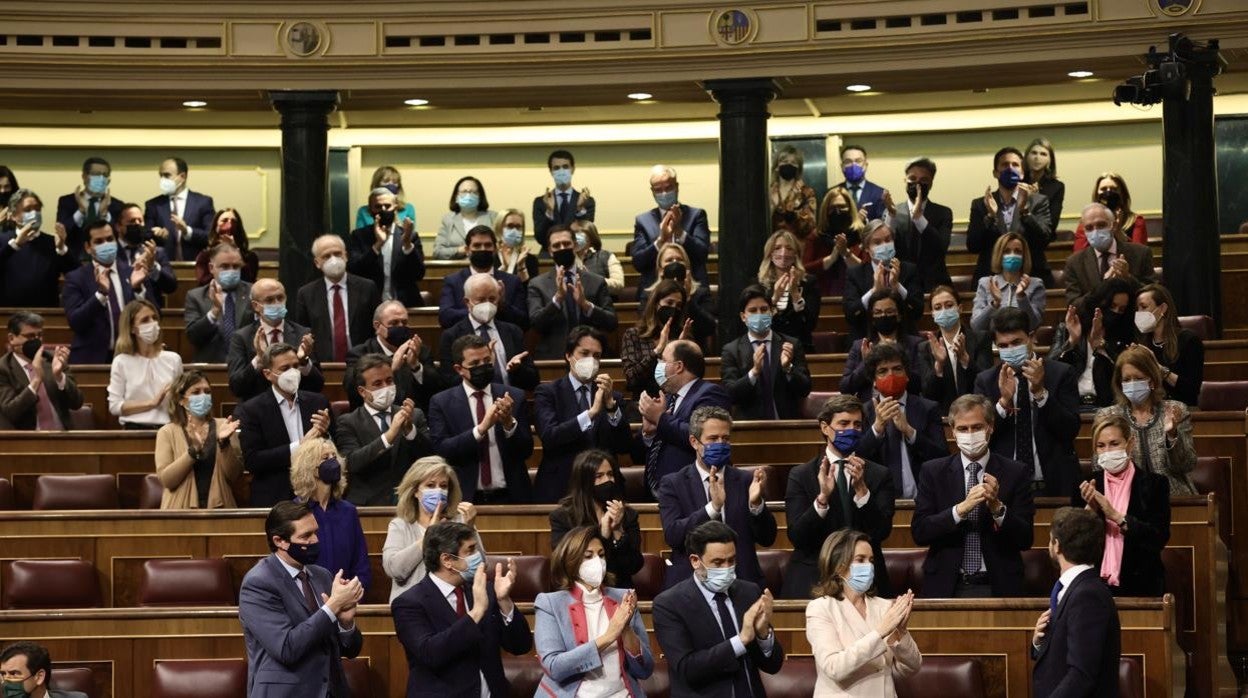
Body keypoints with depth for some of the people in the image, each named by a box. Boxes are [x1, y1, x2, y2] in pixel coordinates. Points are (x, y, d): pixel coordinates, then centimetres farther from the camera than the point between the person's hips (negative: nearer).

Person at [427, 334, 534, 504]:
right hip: (466, 498, -1)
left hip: (509, 497, 1)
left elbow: (526, 450, 2)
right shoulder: (441, 403, 1)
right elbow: (442, 450, -10)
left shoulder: (513, 396, 4)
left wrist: (509, 423, -17)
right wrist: (482, 428, -21)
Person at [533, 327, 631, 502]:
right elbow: (549, 436, -13)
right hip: (558, 491, -3)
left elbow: (624, 447, 1)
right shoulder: (547, 392, 4)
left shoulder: (613, 397, 13)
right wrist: (592, 412, -20)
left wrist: (610, 405, -12)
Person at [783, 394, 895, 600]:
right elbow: (796, 536, -4)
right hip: (811, 581, -1)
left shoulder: (880, 475, 9)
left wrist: (861, 490, -15)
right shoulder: (800, 476, 6)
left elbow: (882, 532, -2)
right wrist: (822, 498, -19)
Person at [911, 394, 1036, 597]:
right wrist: (961, 509, -16)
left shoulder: (1016, 473, 4)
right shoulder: (933, 472, 6)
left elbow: (1025, 539, 0)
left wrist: (997, 507, -16)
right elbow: (919, 532, -3)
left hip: (998, 587, 0)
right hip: (947, 587, 1)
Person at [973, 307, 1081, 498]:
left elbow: (1071, 430, -6)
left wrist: (1040, 393, -17)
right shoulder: (985, 381, 6)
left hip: (1054, 484, -1)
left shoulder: (1061, 373, 2)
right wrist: (1004, 402, -17)